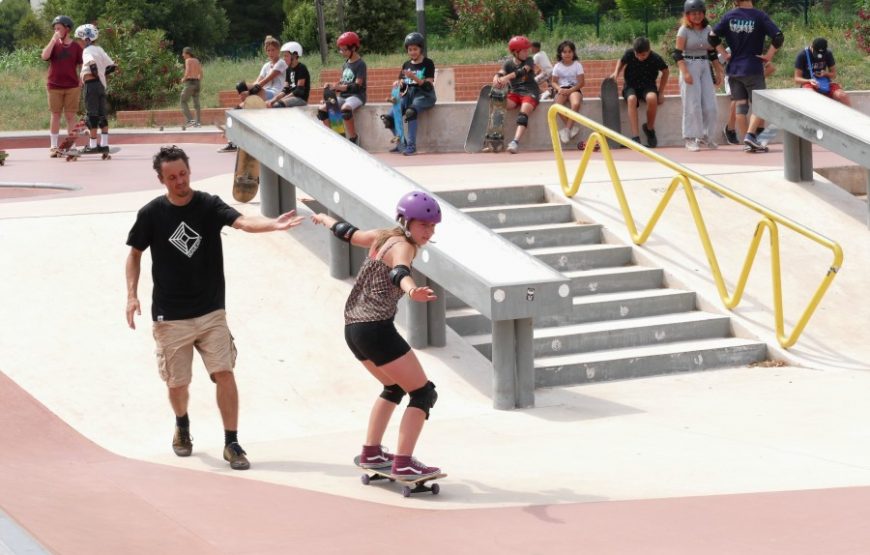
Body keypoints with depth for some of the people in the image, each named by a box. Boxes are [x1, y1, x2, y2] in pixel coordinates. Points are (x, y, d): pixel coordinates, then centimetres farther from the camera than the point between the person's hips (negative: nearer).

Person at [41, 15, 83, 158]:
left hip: (72, 87, -1)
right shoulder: (53, 44, 5)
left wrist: (81, 87, -2)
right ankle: (53, 147, 8)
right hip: (54, 87, 1)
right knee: (55, 115, 4)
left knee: (70, 116, 2)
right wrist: (53, 40, -14)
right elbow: (44, 56, -14)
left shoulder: (76, 47, 2)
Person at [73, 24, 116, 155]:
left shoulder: (87, 51, -10)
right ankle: (104, 144, 12)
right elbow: (112, 66, 12)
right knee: (102, 114, 10)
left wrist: (96, 75, -15)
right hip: (101, 84, 8)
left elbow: (92, 63, -31)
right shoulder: (99, 49, 13)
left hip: (91, 84, -8)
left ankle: (92, 145, 0)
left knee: (92, 114, -3)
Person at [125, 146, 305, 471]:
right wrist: (131, 295, -2)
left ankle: (231, 444, -2)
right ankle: (182, 426, 39)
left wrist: (274, 224, -43)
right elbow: (135, 253, 9)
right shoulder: (152, 214, -4)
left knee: (224, 373, -11)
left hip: (211, 312, 0)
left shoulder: (208, 206, -6)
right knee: (177, 383, 7)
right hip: (170, 318, 0)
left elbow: (242, 222, -23)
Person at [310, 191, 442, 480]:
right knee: (424, 393, -7)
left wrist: (324, 219, 54)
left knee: (394, 387, 29)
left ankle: (371, 452, 31)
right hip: (376, 329, -10)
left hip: (353, 328, 10)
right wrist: (412, 290, -58)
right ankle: (403, 464, -15)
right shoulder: (403, 247, -12)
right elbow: (398, 273, -35)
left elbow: (347, 232, 33)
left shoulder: (382, 237, 14)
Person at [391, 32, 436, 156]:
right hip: (408, 94, 5)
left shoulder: (428, 63, 0)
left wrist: (414, 78, -24)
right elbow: (402, 85, 16)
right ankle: (401, 143, -2)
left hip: (424, 95, -5)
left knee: (410, 112, -38)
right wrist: (398, 84, -8)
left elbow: (428, 85, -10)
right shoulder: (406, 65, 16)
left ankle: (411, 146, -33)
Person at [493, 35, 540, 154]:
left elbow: (523, 71, -22)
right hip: (515, 93, 3)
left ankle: (515, 142, -46)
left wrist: (508, 77, -39)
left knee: (524, 112, -31)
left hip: (530, 92, -3)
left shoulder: (528, 61, -2)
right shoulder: (509, 64, 6)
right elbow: (500, 73, -9)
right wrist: (496, 78, -35)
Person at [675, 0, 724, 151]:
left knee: (710, 105, 2)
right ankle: (690, 139, 0)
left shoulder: (707, 29, 9)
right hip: (690, 66, -5)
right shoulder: (684, 30, -6)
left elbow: (712, 53, 15)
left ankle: (706, 136, 14)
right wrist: (685, 72, -20)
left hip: (705, 67, 5)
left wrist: (718, 72, 11)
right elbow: (678, 54, -10)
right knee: (692, 105, -6)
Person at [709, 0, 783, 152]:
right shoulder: (759, 16, -9)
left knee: (740, 105, 8)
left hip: (734, 69, 4)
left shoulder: (729, 16, 0)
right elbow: (778, 37, -16)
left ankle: (747, 142, 8)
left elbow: (712, 37, -1)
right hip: (753, 69, -4)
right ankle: (750, 135, -16)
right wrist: (769, 55, -5)